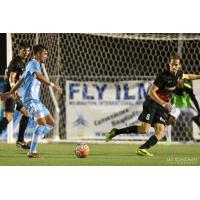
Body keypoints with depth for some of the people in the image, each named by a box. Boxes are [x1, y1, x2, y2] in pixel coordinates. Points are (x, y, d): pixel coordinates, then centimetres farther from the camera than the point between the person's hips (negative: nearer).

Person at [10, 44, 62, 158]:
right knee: (42, 123, -20)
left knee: (51, 123, 7)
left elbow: (21, 80, 33)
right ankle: (32, 152, -20)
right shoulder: (34, 63, -7)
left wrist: (11, 92, 40)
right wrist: (53, 85, -34)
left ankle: (33, 143, 7)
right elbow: (38, 76, -29)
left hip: (36, 100, 10)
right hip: (31, 99, -10)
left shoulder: (35, 64, 24)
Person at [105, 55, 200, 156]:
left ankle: (142, 149, -19)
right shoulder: (163, 76, -18)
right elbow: (151, 91, -19)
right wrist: (163, 103, -29)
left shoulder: (178, 74, 5)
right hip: (153, 102, -7)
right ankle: (116, 132, -6)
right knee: (144, 129, -18)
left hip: (163, 106, 7)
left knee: (161, 132, -13)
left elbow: (186, 76, 32)